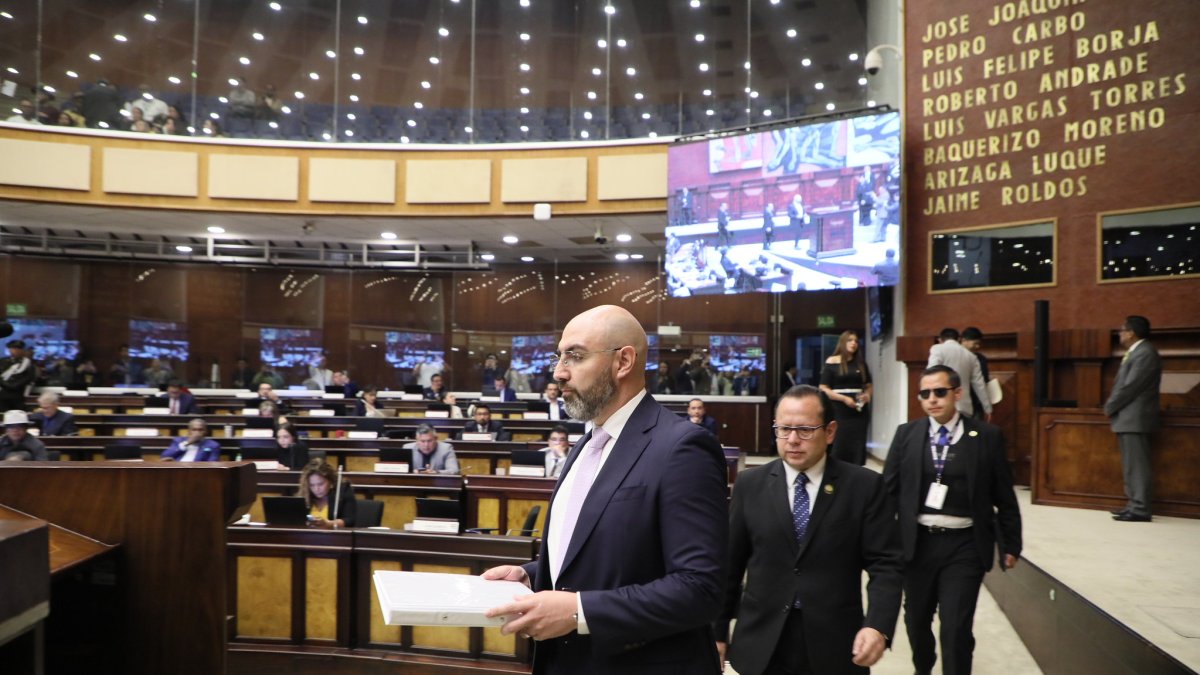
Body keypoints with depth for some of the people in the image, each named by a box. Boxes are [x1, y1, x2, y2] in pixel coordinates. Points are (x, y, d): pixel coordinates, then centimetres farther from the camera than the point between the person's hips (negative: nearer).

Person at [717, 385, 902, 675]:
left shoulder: (865, 486, -3)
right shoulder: (750, 485, 2)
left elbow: (885, 564, -5)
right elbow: (730, 564, 5)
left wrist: (878, 626, -19)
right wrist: (718, 631, 7)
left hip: (834, 647, -1)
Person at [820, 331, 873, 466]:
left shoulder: (861, 363, 11)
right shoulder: (832, 362, -1)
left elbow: (869, 386, 19)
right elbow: (823, 389, -5)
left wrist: (867, 394, -4)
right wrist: (844, 398, -15)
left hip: (859, 411, 4)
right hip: (840, 412, -4)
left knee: (858, 448, 1)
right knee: (840, 448, -5)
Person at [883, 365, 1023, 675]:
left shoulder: (987, 436, -3)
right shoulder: (906, 434, 1)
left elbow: (1004, 497, 2)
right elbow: (888, 489, 4)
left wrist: (1010, 545, 3)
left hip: (964, 545, -3)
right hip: (917, 542, 3)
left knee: (956, 628, -6)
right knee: (916, 619, 18)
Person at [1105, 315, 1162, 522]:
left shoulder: (1145, 352, -15)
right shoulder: (1136, 352, 16)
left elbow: (1131, 386, -20)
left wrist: (1109, 408, -10)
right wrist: (1112, 406, 7)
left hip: (1135, 418, -10)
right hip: (1128, 418, 10)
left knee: (1136, 465, -8)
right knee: (1131, 465, 13)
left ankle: (1140, 509, -7)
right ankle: (1134, 504, 19)